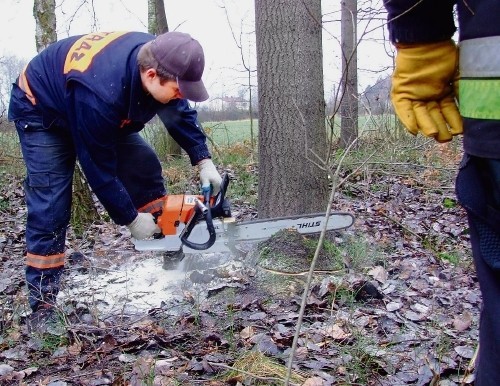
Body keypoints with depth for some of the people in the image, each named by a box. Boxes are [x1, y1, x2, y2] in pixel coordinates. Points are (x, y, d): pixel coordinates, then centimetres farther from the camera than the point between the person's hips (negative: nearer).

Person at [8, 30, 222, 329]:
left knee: (145, 168, -2)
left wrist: (204, 161, -10)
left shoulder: (157, 59, -23)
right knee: (51, 207, -14)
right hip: (42, 111, -7)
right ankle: (43, 304, -6)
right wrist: (130, 219, -21)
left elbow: (180, 111, -2)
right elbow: (98, 169, -32)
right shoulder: (100, 93, -44)